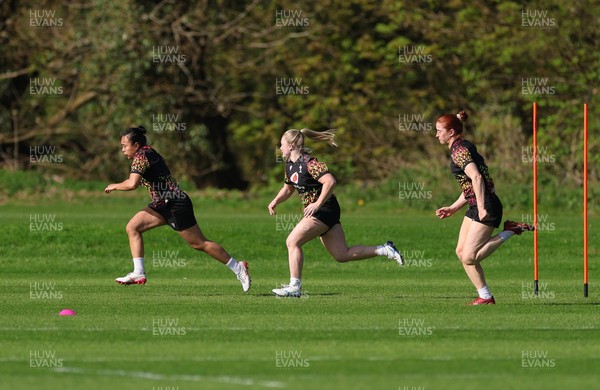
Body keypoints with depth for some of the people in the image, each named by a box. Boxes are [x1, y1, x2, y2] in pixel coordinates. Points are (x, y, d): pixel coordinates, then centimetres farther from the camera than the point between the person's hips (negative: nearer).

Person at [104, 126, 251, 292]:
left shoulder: (141, 156, -16)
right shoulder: (149, 153, 13)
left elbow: (132, 184, -28)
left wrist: (114, 186, -12)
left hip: (175, 204, -10)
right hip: (162, 204, 10)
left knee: (199, 243, -3)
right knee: (132, 227, 2)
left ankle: (238, 268, 7)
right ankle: (139, 273, -1)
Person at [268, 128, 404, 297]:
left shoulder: (309, 163, -18)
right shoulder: (289, 165, 10)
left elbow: (330, 181, -29)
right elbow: (288, 188, 25)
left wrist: (317, 204, -30)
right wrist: (275, 202, 8)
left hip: (324, 209, -10)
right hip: (315, 212, 10)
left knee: (292, 241, -15)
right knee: (342, 255, 7)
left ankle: (294, 287, -13)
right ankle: (384, 250, 13)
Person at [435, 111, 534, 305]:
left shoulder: (459, 150, -14)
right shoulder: (462, 148, 18)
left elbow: (476, 177, -27)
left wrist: (481, 208, -30)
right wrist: (452, 208, 22)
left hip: (486, 209, -10)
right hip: (476, 208, 10)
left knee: (469, 257, -13)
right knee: (461, 252, 7)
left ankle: (510, 231, -6)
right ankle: (485, 296, 10)